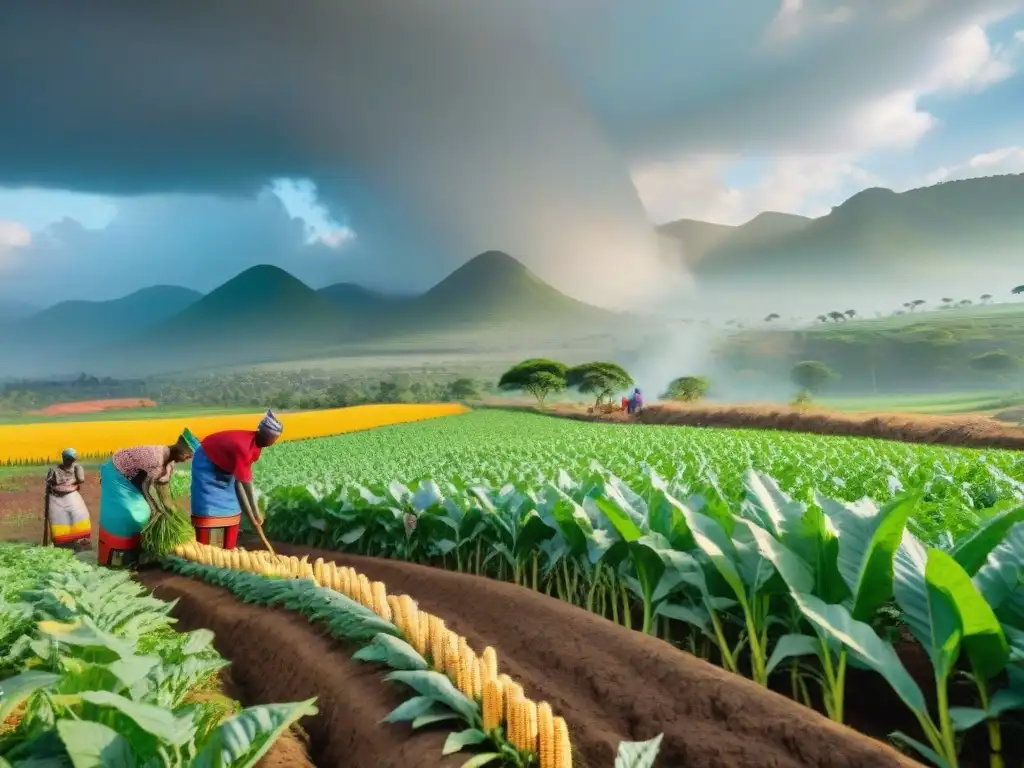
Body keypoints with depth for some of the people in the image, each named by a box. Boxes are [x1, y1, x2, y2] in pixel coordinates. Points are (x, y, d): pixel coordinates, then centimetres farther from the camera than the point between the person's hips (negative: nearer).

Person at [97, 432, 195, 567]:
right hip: (117, 475, -9)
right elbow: (147, 486, -26)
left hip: (128, 479, 9)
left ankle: (130, 554, 16)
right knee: (120, 516, -9)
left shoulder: (170, 463, -6)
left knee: (138, 514, 8)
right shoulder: (154, 458, -35)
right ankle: (111, 558, -1)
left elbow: (162, 489, 1)